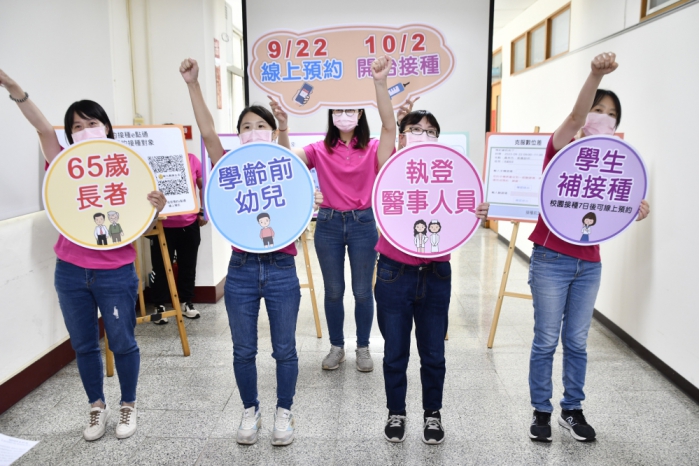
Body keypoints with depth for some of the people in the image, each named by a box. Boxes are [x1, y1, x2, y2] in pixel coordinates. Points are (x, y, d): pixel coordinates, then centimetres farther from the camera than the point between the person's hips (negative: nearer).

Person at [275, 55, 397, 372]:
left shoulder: (372, 150, -3)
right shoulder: (320, 150, 0)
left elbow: (389, 125, -21)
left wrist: (380, 83, -34)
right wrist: (283, 127, -33)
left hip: (363, 223, -1)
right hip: (328, 224, 1)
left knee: (362, 291, 10)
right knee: (333, 291, 13)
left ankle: (363, 348, 29)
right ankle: (336, 347, 30)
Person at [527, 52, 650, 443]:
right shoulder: (561, 148, -5)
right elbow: (575, 117, -26)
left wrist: (635, 212, -10)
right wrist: (596, 75, -41)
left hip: (590, 264, 5)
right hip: (551, 259, -5)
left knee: (577, 341, 12)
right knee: (546, 340, 4)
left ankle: (573, 410, 27)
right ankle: (542, 411, 18)